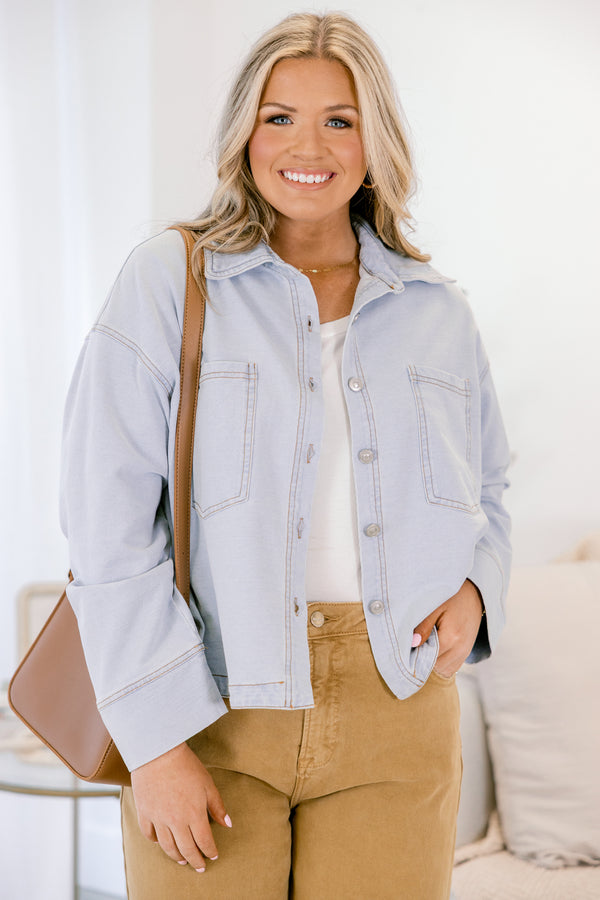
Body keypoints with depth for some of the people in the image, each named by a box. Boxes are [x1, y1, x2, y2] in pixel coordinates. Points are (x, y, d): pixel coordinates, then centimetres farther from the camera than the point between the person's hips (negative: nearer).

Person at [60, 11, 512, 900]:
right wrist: (158, 739, -12)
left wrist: (474, 587, 1)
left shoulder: (437, 311, 9)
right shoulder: (169, 281, -2)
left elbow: (485, 488, 23)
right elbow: (111, 527, -7)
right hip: (212, 702, -2)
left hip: (395, 710, 3)